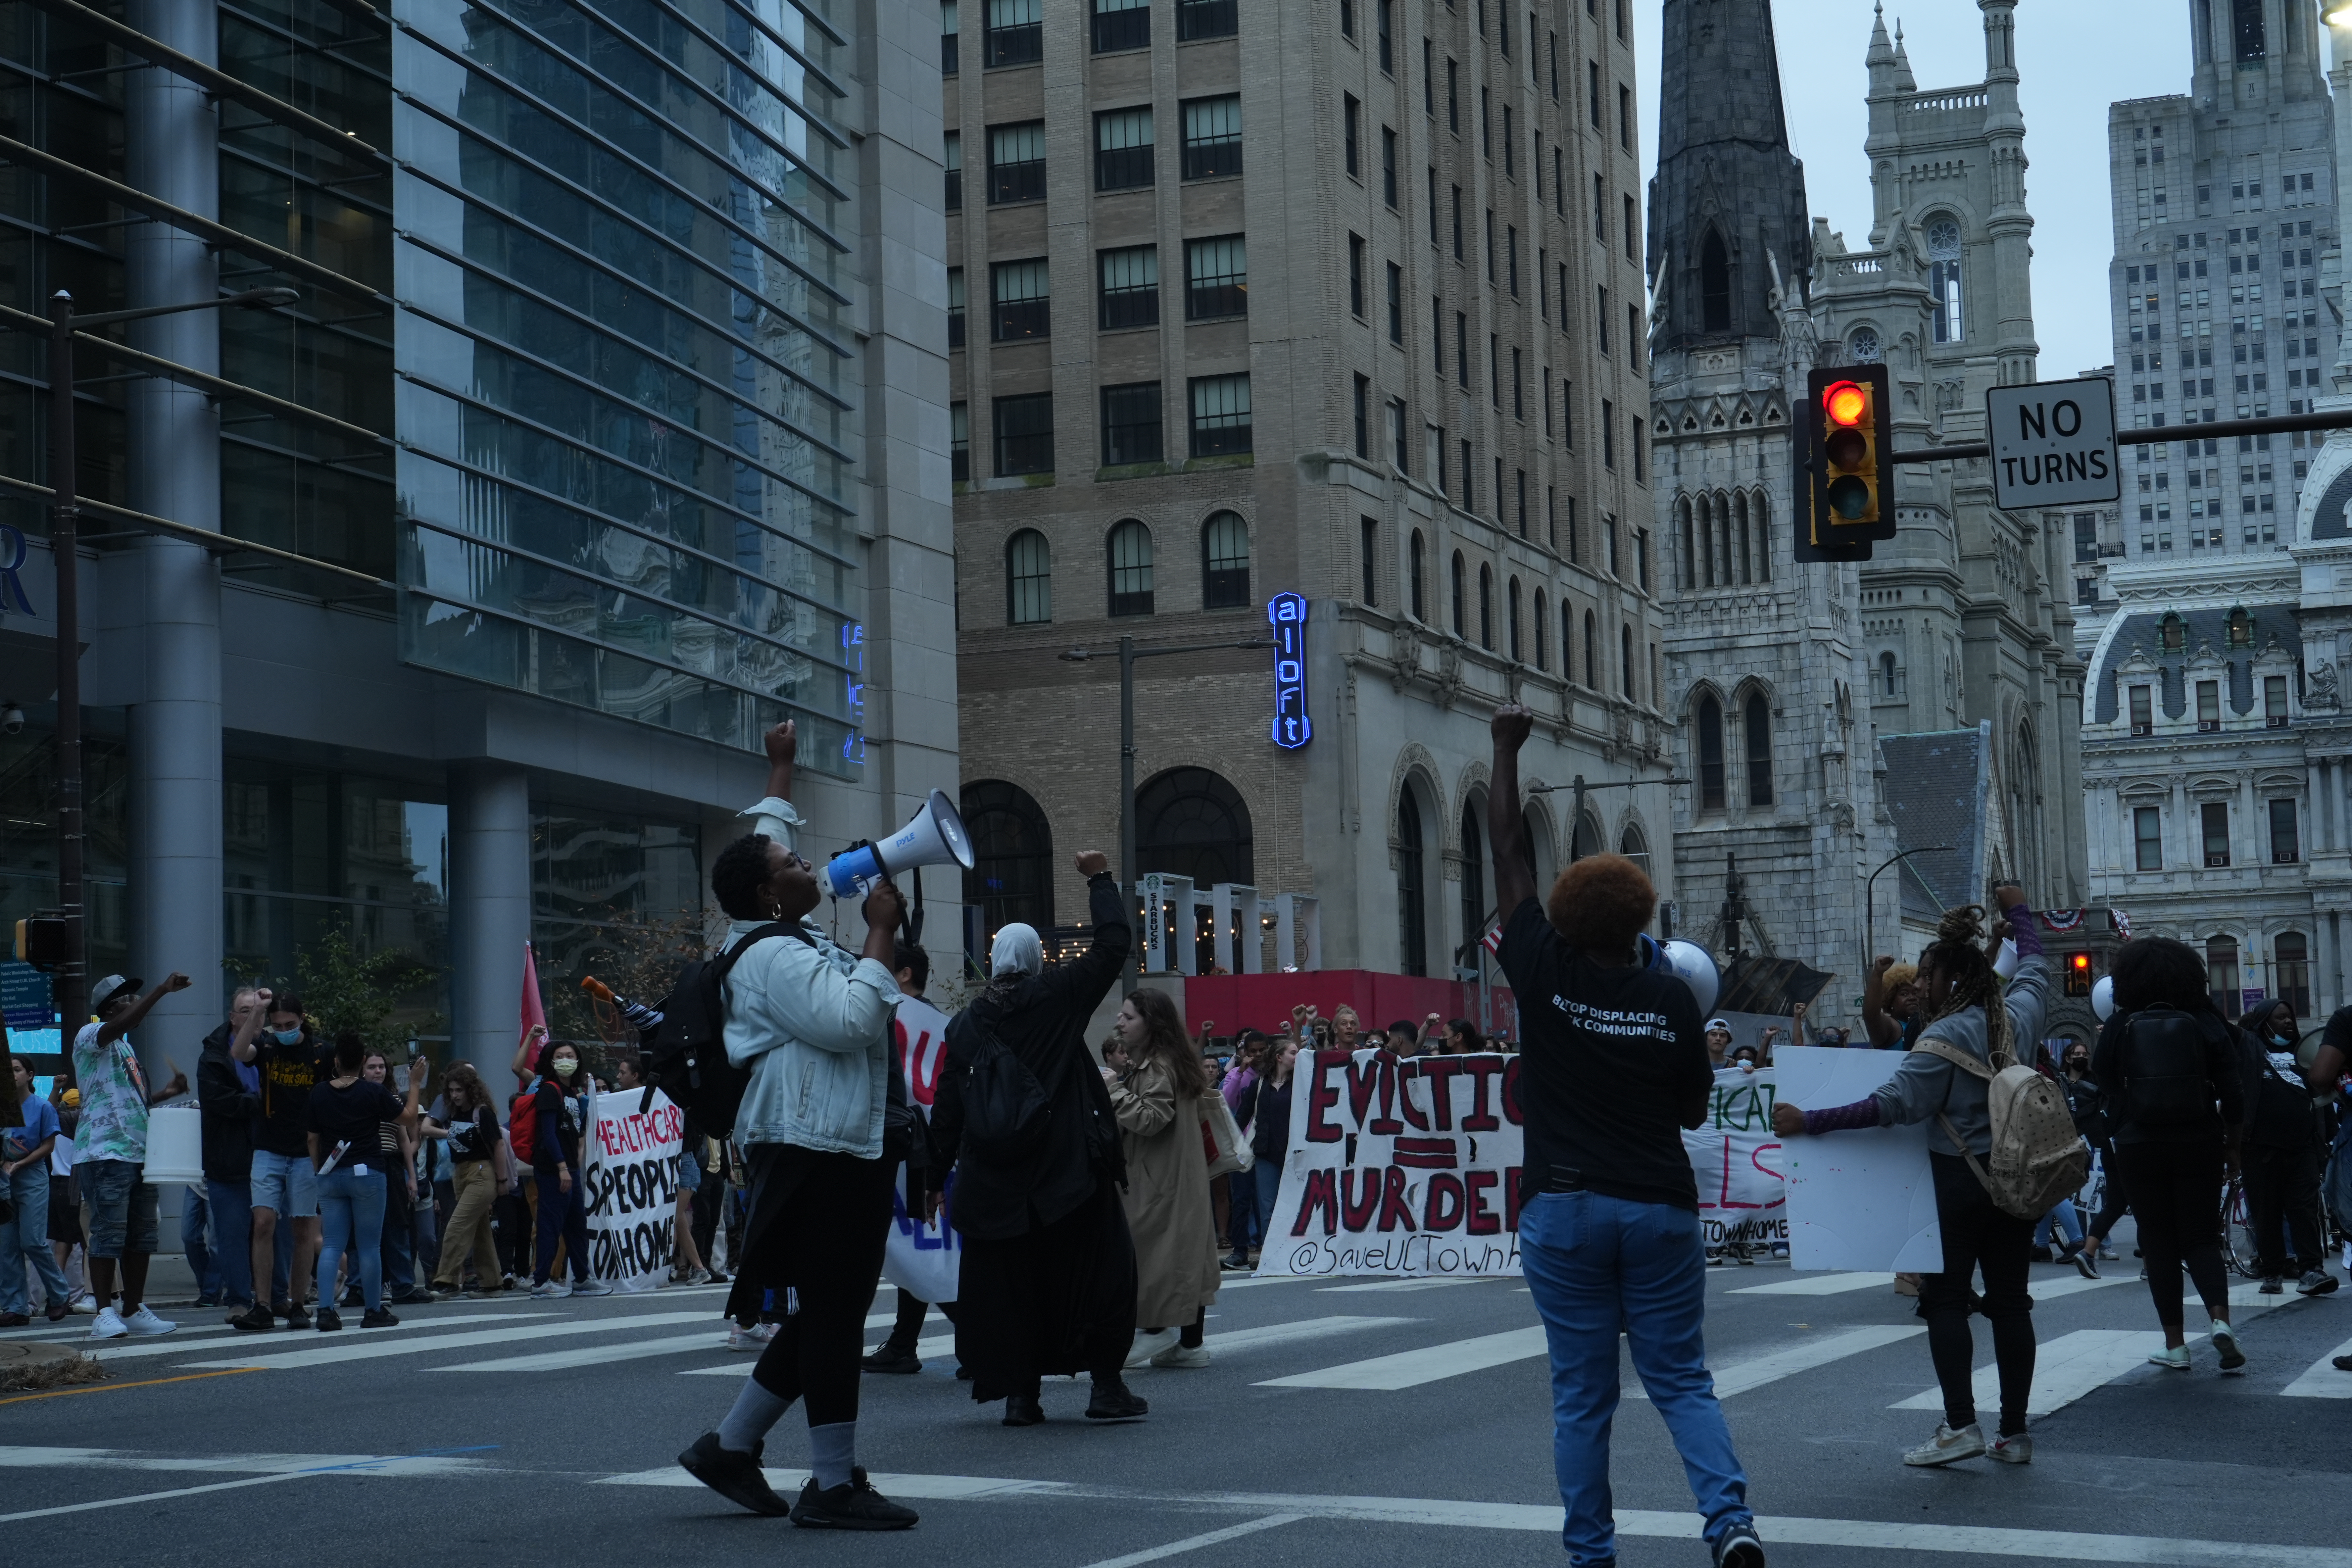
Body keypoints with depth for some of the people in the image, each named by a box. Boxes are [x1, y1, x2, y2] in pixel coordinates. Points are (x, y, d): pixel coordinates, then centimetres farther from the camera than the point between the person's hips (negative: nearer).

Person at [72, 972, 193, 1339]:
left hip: (138, 1154, 9)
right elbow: (122, 1024, -26)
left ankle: (134, 1310, 15)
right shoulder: (90, 1037, -3)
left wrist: (166, 1093, 15)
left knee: (142, 1236, 8)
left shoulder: (126, 1047, 24)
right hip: (105, 1154, -9)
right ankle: (105, 1314, -8)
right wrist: (163, 990, -27)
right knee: (109, 1235, -10)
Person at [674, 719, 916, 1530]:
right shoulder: (775, 955, -13)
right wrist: (881, 934, -17)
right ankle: (834, 1485, -5)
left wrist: (781, 768, 44)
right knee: (832, 1313, -8)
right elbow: (849, 1021, -24)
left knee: (827, 1313, 13)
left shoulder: (778, 933, 17)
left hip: (843, 1150, 11)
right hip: (814, 1151, -11)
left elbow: (768, 833, 34)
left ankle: (730, 1444, 20)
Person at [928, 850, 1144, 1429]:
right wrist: (1100, 881, 16)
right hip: (1069, 1169, -2)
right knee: (1101, 1267, 6)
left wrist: (936, 1179, 12)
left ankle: (1021, 1393, 7)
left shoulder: (966, 1024, 5)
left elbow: (947, 1109, 6)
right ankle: (1107, 1387, 3)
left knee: (1008, 1282, 9)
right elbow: (1114, 945, 3)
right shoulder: (1058, 996, -2)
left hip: (994, 1180, 3)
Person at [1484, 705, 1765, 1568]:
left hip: (1564, 1207, -1)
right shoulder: (1671, 998, -4)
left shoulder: (1544, 978, -6)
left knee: (1581, 1393, 6)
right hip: (1658, 1206, 1)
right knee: (1681, 1379, 8)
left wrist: (1507, 749, 8)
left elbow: (1509, 856, 2)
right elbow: (1694, 1110, 5)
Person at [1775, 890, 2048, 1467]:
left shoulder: (1945, 1038, -16)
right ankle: (2014, 1433, 11)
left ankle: (1960, 1425, -8)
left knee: (1945, 1298, 1)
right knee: (2010, 1300, 9)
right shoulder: (2017, 1016, 4)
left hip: (1959, 1181, -7)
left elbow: (1893, 1104, -22)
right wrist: (2018, 912, 41)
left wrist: (1809, 1122, -21)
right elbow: (2035, 969, 26)